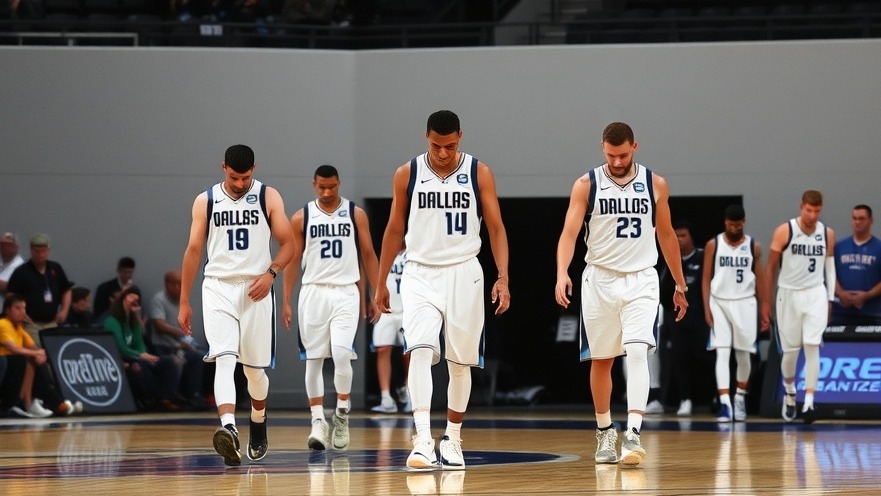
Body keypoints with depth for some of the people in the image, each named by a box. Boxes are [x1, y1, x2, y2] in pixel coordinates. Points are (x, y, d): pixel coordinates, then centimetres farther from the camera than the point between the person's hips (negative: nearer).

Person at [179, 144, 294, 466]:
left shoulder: (268, 197, 3)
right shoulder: (205, 201, 5)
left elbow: (288, 243, 3)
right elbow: (194, 250, 8)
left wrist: (271, 273, -16)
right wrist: (184, 303, 7)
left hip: (255, 289, 0)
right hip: (218, 288, 0)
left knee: (254, 367, 9)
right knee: (224, 359, -19)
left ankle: (258, 427, 34)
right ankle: (228, 428, -36)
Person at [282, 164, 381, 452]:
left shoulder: (356, 214, 4)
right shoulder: (301, 218, 4)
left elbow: (368, 255, 7)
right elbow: (293, 259, 7)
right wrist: (286, 301, 2)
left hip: (346, 293, -1)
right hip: (313, 292, 1)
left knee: (341, 354, -16)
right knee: (313, 359, 0)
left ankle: (342, 412, 4)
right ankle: (318, 421, 6)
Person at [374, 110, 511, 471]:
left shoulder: (479, 173, -2)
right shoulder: (407, 174, 1)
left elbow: (496, 227, 0)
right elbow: (395, 230, 9)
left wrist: (503, 278, -10)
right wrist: (381, 283, 9)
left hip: (463, 273, 1)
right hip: (420, 274, 0)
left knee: (460, 361, 6)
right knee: (421, 350, -18)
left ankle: (452, 438, 21)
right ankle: (423, 439, -26)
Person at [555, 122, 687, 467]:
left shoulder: (655, 185, 3)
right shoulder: (587, 185, -3)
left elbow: (666, 235, 12)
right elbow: (570, 232, -9)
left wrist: (680, 284, 15)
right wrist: (562, 273, -26)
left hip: (641, 280, 0)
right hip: (600, 280, 0)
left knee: (637, 351, -18)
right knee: (601, 359, 9)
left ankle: (633, 434, -24)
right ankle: (604, 431, 26)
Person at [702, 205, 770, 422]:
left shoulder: (753, 247, 3)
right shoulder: (713, 245, 1)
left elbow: (760, 279, 7)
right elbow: (706, 278, 3)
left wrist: (765, 310, 4)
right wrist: (707, 308, -6)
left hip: (745, 304, 1)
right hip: (720, 302, -1)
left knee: (743, 354, 9)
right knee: (722, 353, -10)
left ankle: (740, 399, 27)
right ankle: (725, 403, -18)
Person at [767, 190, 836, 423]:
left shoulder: (828, 234, 2)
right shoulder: (784, 231, -6)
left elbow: (830, 267, 12)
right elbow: (772, 266, 2)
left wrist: (830, 299, 9)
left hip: (815, 294, 1)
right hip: (789, 294, -1)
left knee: (812, 346, -12)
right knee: (790, 350, 6)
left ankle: (809, 402, -15)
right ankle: (789, 392, 33)